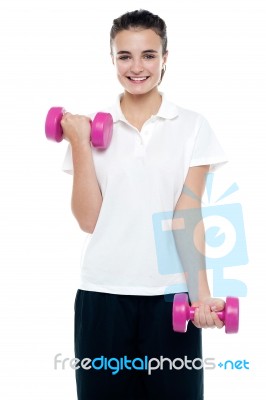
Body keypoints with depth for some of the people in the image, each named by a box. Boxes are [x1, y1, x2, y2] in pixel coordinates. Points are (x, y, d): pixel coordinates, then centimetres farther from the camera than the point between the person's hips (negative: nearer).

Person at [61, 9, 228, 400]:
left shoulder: (192, 126, 1)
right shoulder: (92, 127, 5)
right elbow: (88, 219, -2)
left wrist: (200, 291, -17)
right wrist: (79, 144, -8)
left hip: (171, 293, -1)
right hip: (103, 294, 1)